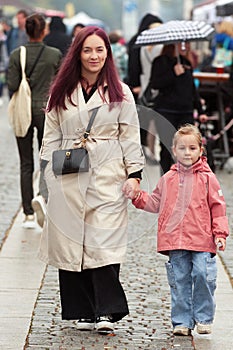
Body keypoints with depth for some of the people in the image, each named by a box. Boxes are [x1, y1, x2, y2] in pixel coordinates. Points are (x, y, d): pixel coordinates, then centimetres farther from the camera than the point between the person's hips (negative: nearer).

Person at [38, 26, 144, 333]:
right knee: (71, 241, 1)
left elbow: (130, 136, 6)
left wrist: (134, 174, -1)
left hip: (108, 176, -2)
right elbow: (52, 135, 13)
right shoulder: (61, 92, 10)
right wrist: (49, 170, 5)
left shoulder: (120, 92, 6)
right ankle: (83, 311, 9)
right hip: (69, 179, 2)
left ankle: (107, 311, -10)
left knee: (104, 243, -11)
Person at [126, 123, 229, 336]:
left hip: (202, 240, -3)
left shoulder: (207, 178, 2)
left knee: (203, 275, -10)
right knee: (179, 281, 4)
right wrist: (138, 197, 8)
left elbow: (217, 207, 3)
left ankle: (203, 318, 6)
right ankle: (182, 322, 12)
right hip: (175, 241, 3)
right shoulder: (168, 179, 11)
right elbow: (156, 203, 22)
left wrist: (220, 234, -4)